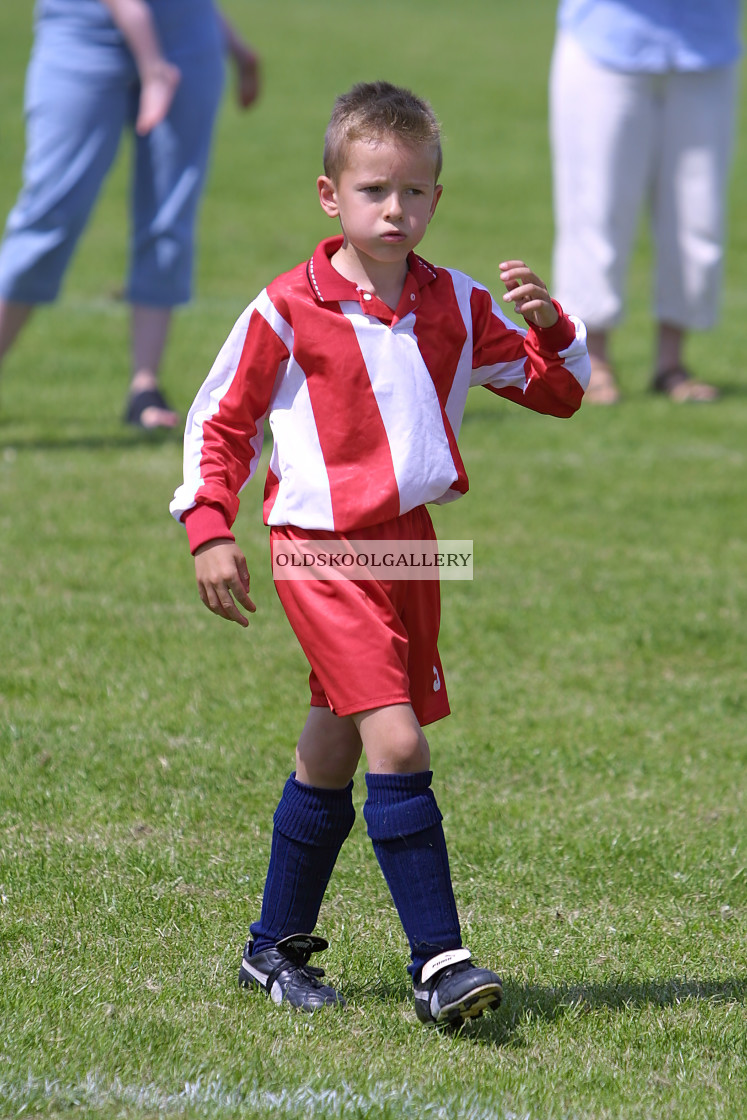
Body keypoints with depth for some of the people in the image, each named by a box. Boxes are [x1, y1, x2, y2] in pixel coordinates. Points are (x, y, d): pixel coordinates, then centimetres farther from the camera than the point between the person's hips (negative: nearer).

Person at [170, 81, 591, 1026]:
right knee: (396, 744, -18)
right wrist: (210, 532, -5)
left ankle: (276, 947, 30)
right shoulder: (287, 311, -6)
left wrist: (549, 325, -8)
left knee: (331, 751, 16)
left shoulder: (455, 308, 6)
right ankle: (438, 964, -18)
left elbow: (558, 392, 11)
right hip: (322, 548, -6)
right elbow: (220, 422, 3)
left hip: (409, 540, 6)